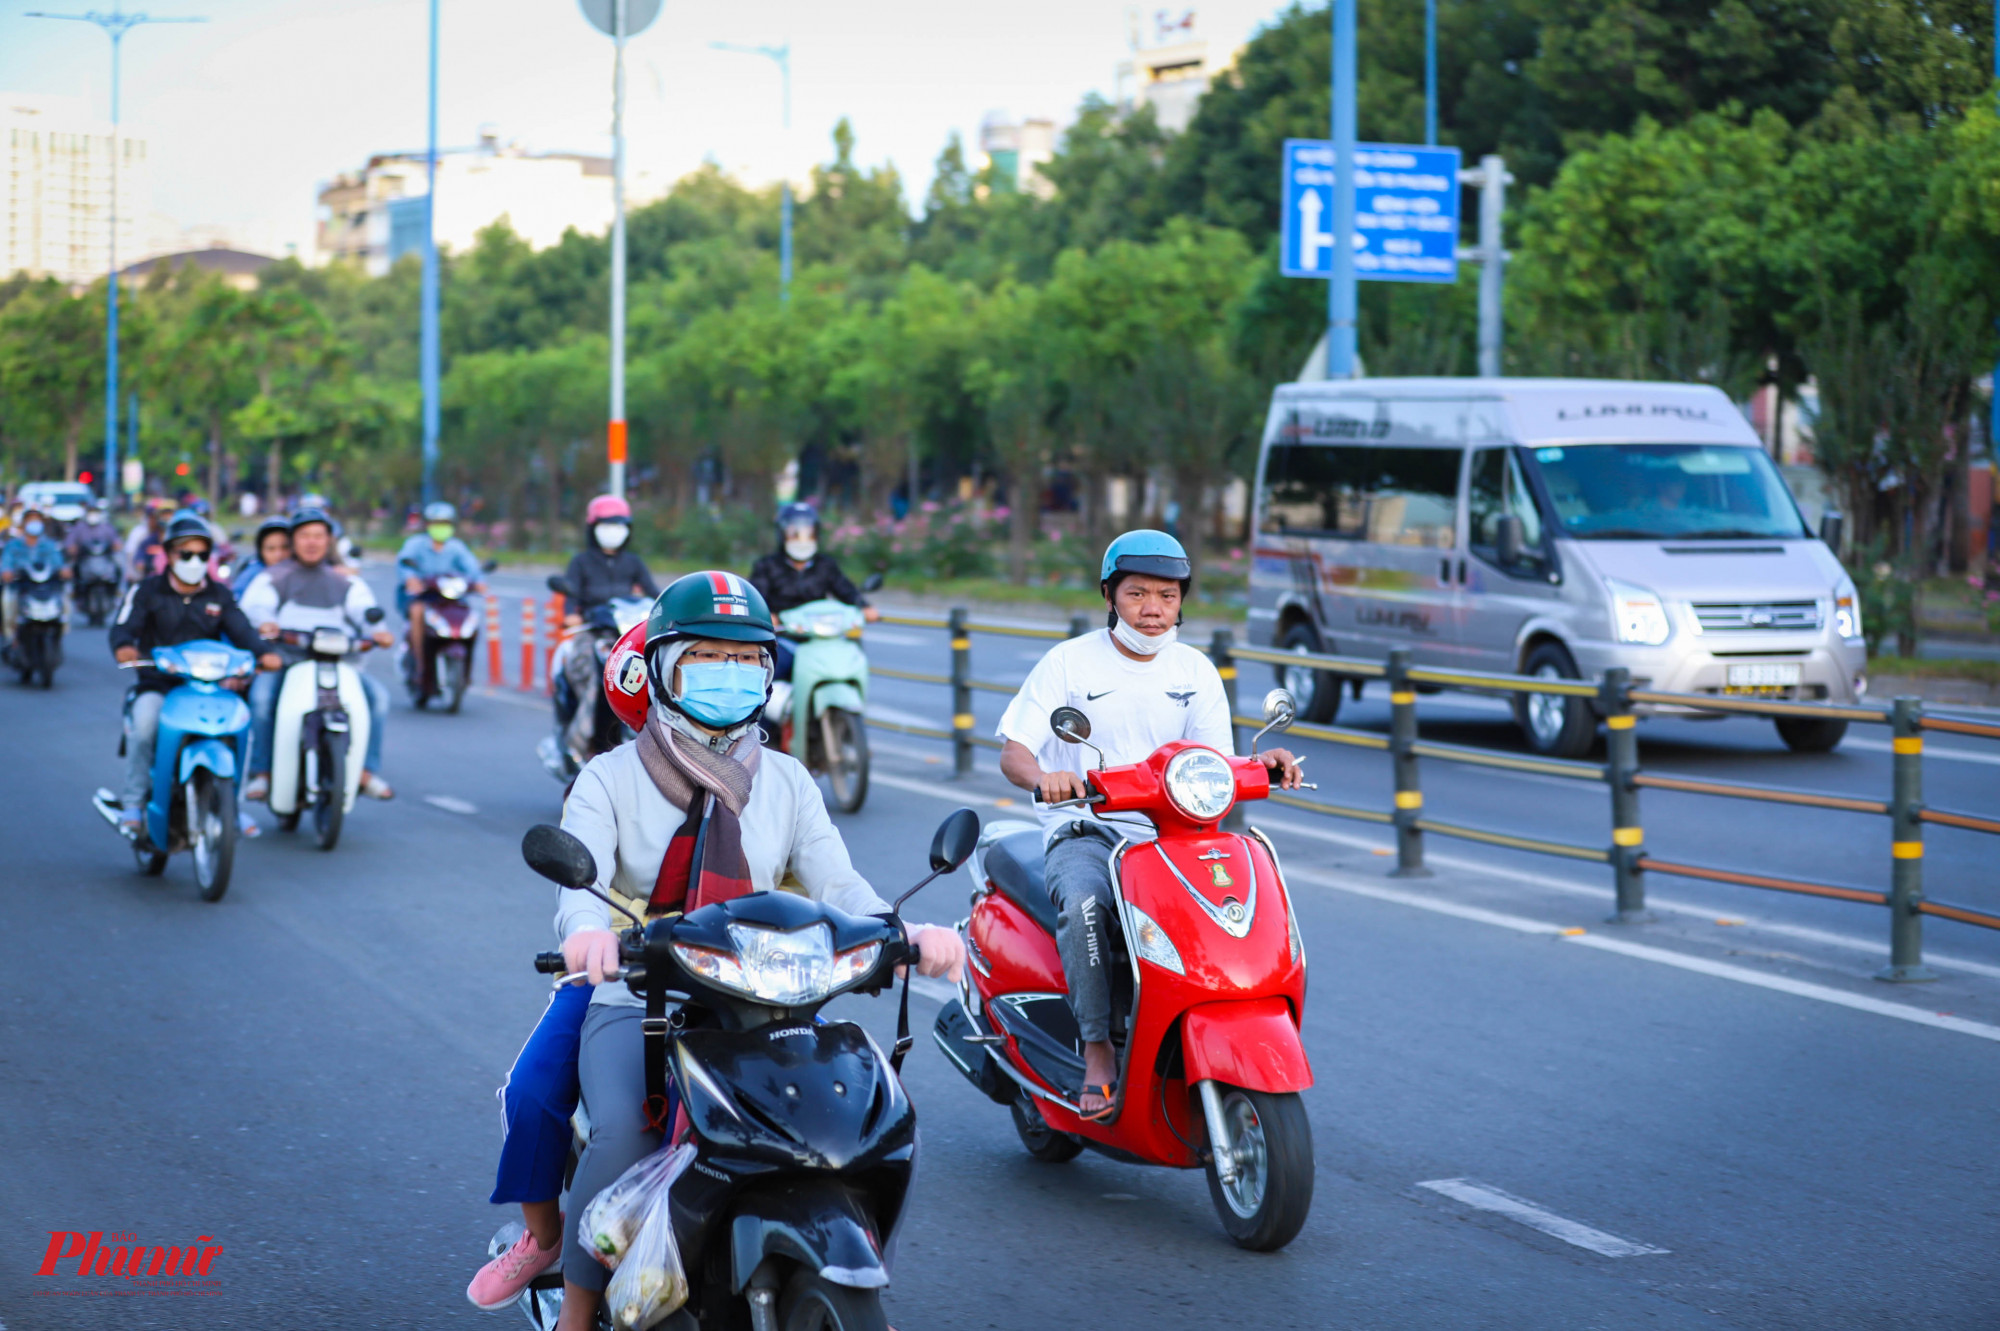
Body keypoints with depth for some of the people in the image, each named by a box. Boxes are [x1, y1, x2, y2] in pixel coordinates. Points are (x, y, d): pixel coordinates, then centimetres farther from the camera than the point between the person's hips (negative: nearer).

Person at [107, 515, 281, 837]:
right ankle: (133, 802, -21)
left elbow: (241, 629, -1)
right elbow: (122, 627, -8)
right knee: (144, 718, -33)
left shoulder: (220, 595, 14)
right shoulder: (147, 591, 6)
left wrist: (263, 652, -24)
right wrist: (124, 647, -34)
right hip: (158, 683, -2)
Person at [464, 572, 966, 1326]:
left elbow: (836, 882, -1)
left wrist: (903, 934, -24)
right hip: (634, 1001, -2)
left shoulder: (787, 783, 13)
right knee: (623, 1134, -31)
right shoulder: (611, 779, 4)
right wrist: (589, 930, -40)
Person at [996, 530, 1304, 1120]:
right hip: (1084, 833, -3)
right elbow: (1012, 752, -6)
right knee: (1083, 903, -37)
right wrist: (1044, 777, -30)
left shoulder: (1196, 671, 11)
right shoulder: (1069, 662, 1)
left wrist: (1263, 764, -18)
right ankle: (1097, 1051, -28)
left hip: (1170, 835, 3)